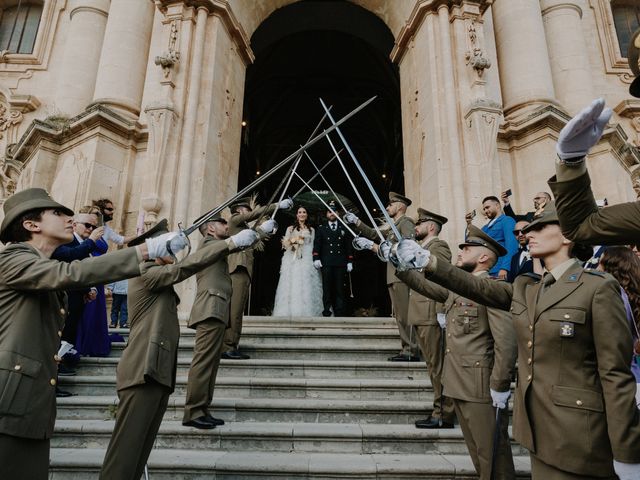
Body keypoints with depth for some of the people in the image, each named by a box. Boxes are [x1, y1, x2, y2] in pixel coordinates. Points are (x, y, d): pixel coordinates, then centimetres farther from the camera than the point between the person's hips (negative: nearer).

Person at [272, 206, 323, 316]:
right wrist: (294, 240, -11)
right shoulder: (290, 229, 13)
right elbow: (285, 244, 7)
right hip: (292, 261, 0)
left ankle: (307, 312, -5)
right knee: (292, 285, -6)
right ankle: (290, 312, -4)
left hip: (307, 261, 0)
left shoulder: (311, 230, 15)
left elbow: (312, 246, 12)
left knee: (306, 286, -7)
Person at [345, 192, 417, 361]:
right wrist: (356, 222, 20)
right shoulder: (393, 225, 22)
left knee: (405, 314, -9)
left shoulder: (406, 222, -4)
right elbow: (374, 233, 25)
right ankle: (406, 350, 15)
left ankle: (411, 352, -5)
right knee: (400, 315, 10)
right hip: (394, 276, 9)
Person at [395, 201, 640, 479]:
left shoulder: (598, 289, -12)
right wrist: (428, 263, -14)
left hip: (578, 434, -6)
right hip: (538, 428, 6)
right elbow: (477, 286, -1)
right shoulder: (524, 288, 9)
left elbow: (615, 374, -14)